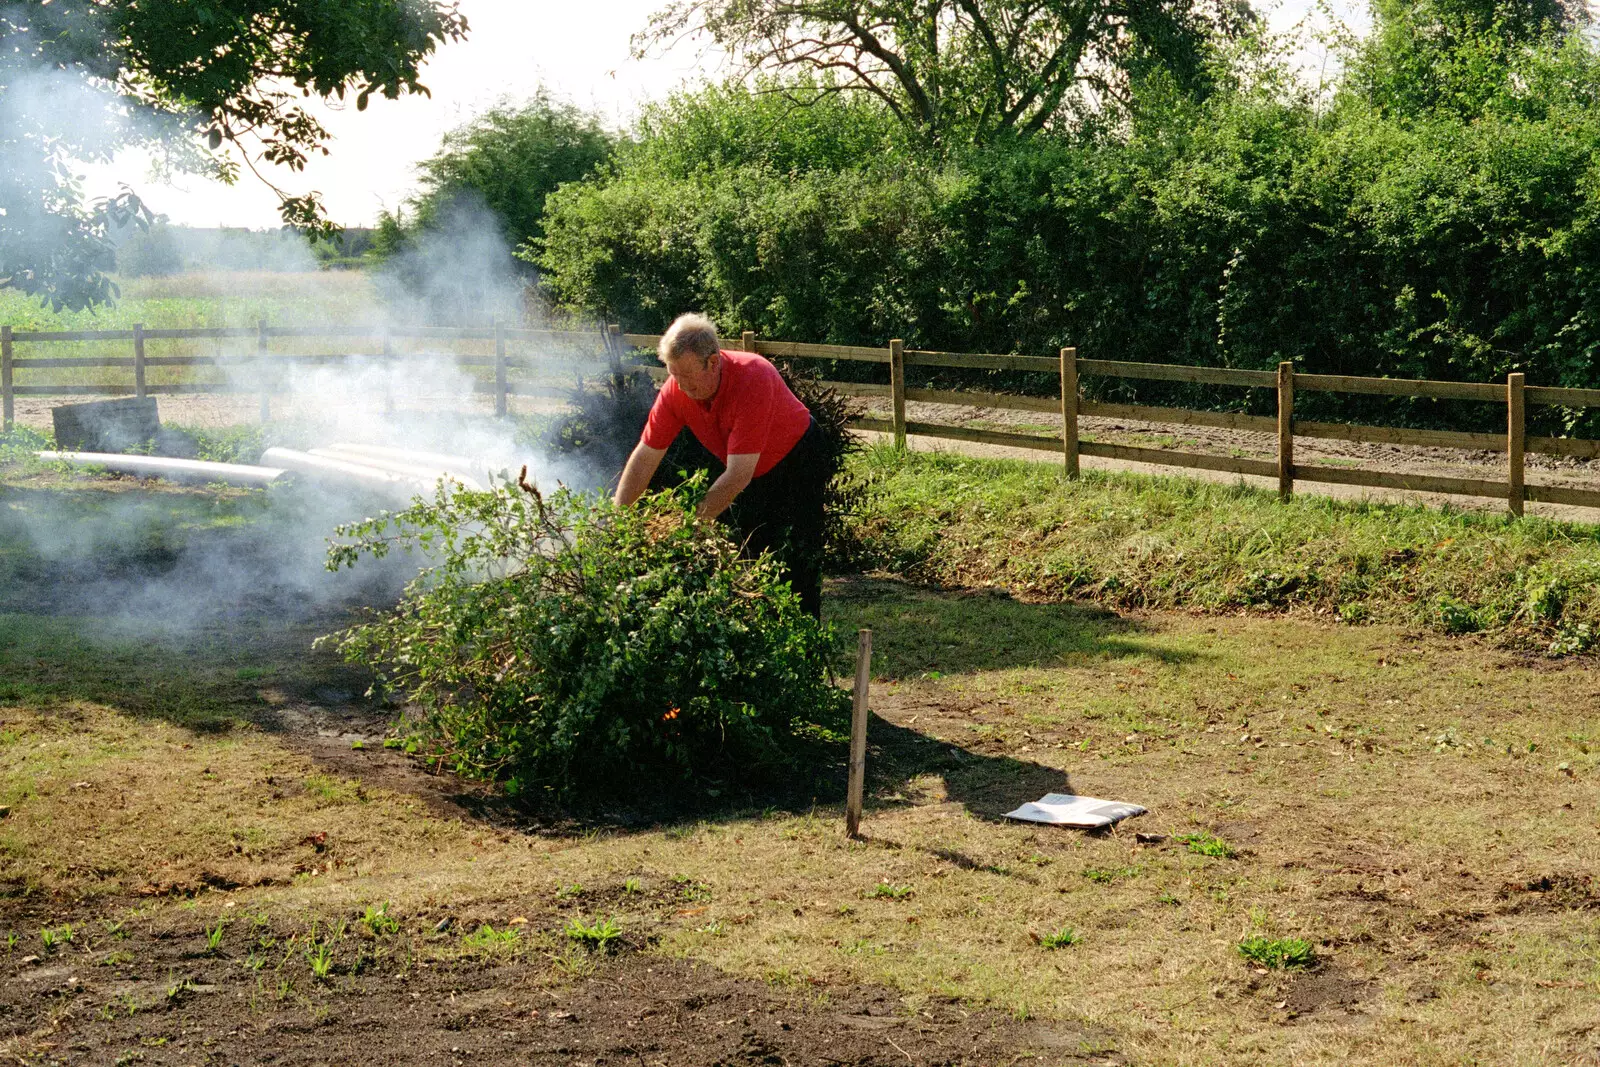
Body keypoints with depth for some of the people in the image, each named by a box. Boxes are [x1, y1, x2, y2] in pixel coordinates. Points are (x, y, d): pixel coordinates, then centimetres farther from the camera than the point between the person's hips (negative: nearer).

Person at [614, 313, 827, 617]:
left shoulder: (754, 380, -37)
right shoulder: (676, 390, -20)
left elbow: (739, 474, -37)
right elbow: (645, 458, -13)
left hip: (795, 461, -6)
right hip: (743, 472, 6)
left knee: (796, 567, -11)